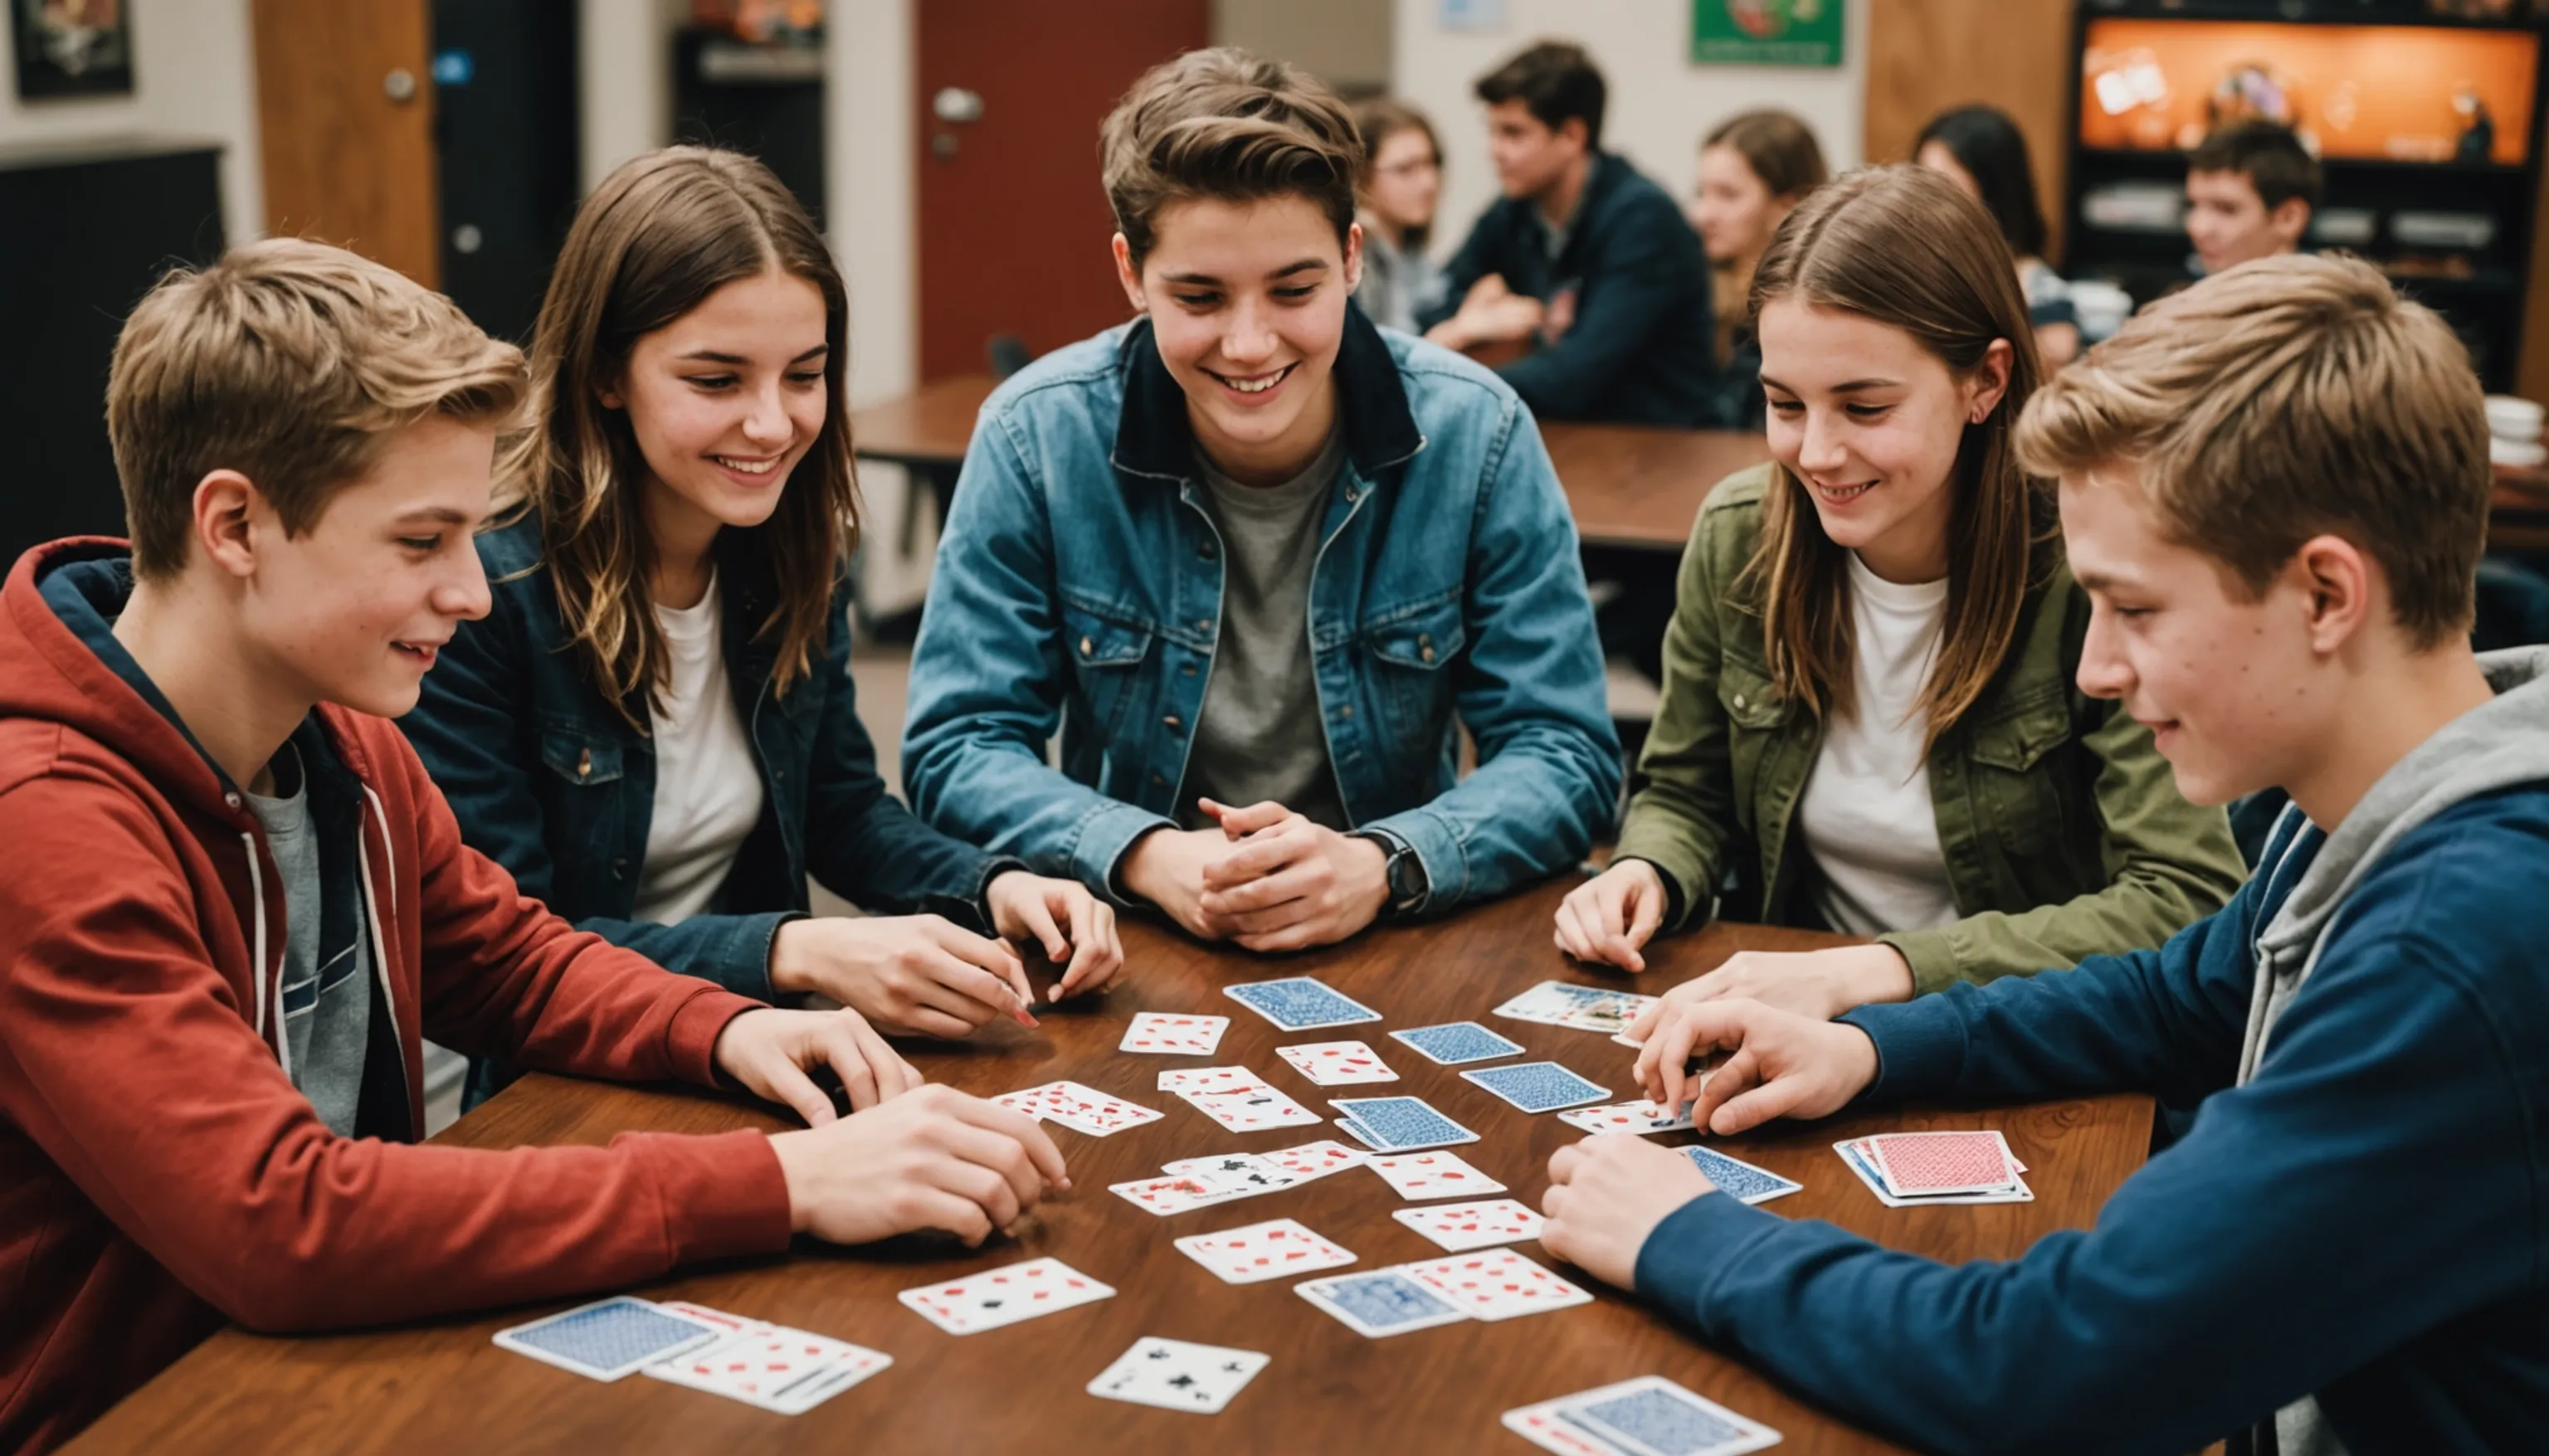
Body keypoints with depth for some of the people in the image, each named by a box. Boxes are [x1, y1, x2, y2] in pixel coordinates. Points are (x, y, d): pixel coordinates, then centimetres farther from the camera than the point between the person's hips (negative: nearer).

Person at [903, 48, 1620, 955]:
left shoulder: (1476, 434, -8)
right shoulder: (1036, 435, -8)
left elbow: (1565, 754, -6)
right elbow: (958, 746, -5)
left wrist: (1381, 866, -24)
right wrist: (1148, 857, -23)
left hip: (1402, 946, 1)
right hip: (1128, 954, 0)